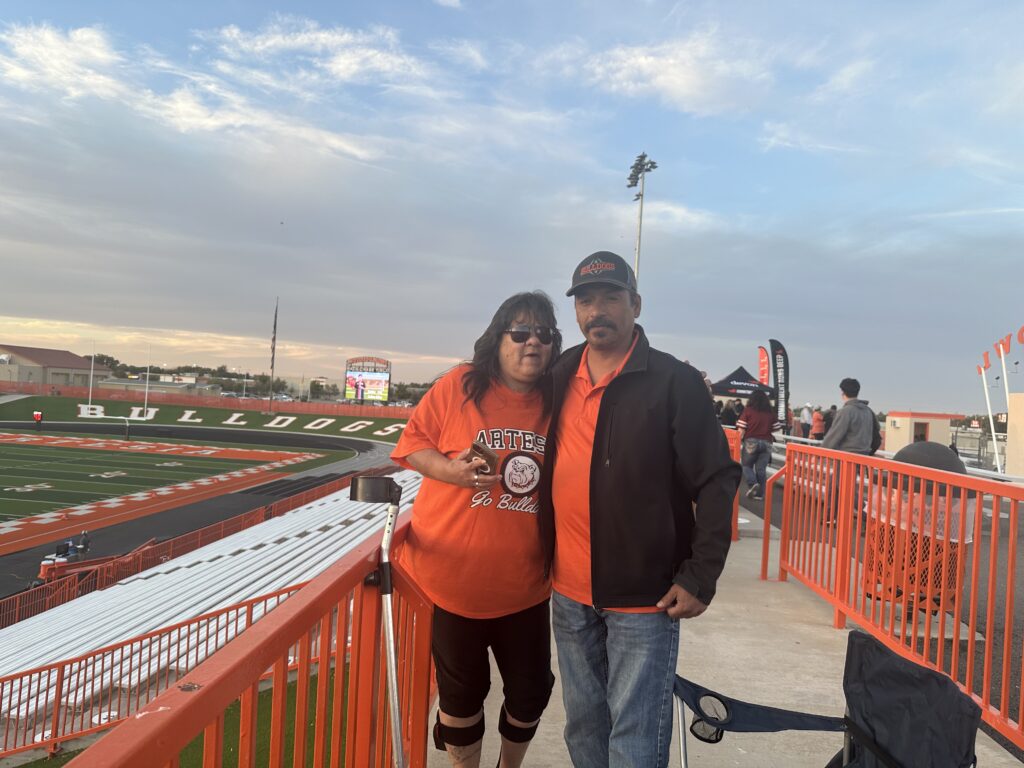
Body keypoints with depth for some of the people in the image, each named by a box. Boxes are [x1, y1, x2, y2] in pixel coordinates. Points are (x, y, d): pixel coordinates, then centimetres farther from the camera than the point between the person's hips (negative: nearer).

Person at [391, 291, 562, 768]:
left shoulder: (558, 404, -2)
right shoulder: (458, 385, -8)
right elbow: (412, 442, -3)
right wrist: (451, 470, -19)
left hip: (524, 584, 3)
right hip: (452, 576, -2)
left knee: (531, 690, 17)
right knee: (462, 691, 15)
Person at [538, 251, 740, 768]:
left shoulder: (675, 382, -10)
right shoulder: (559, 378, 5)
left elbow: (717, 482, -10)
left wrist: (700, 577, -14)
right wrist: (542, 557, 11)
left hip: (645, 594, -5)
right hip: (568, 592, 5)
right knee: (583, 725, 20)